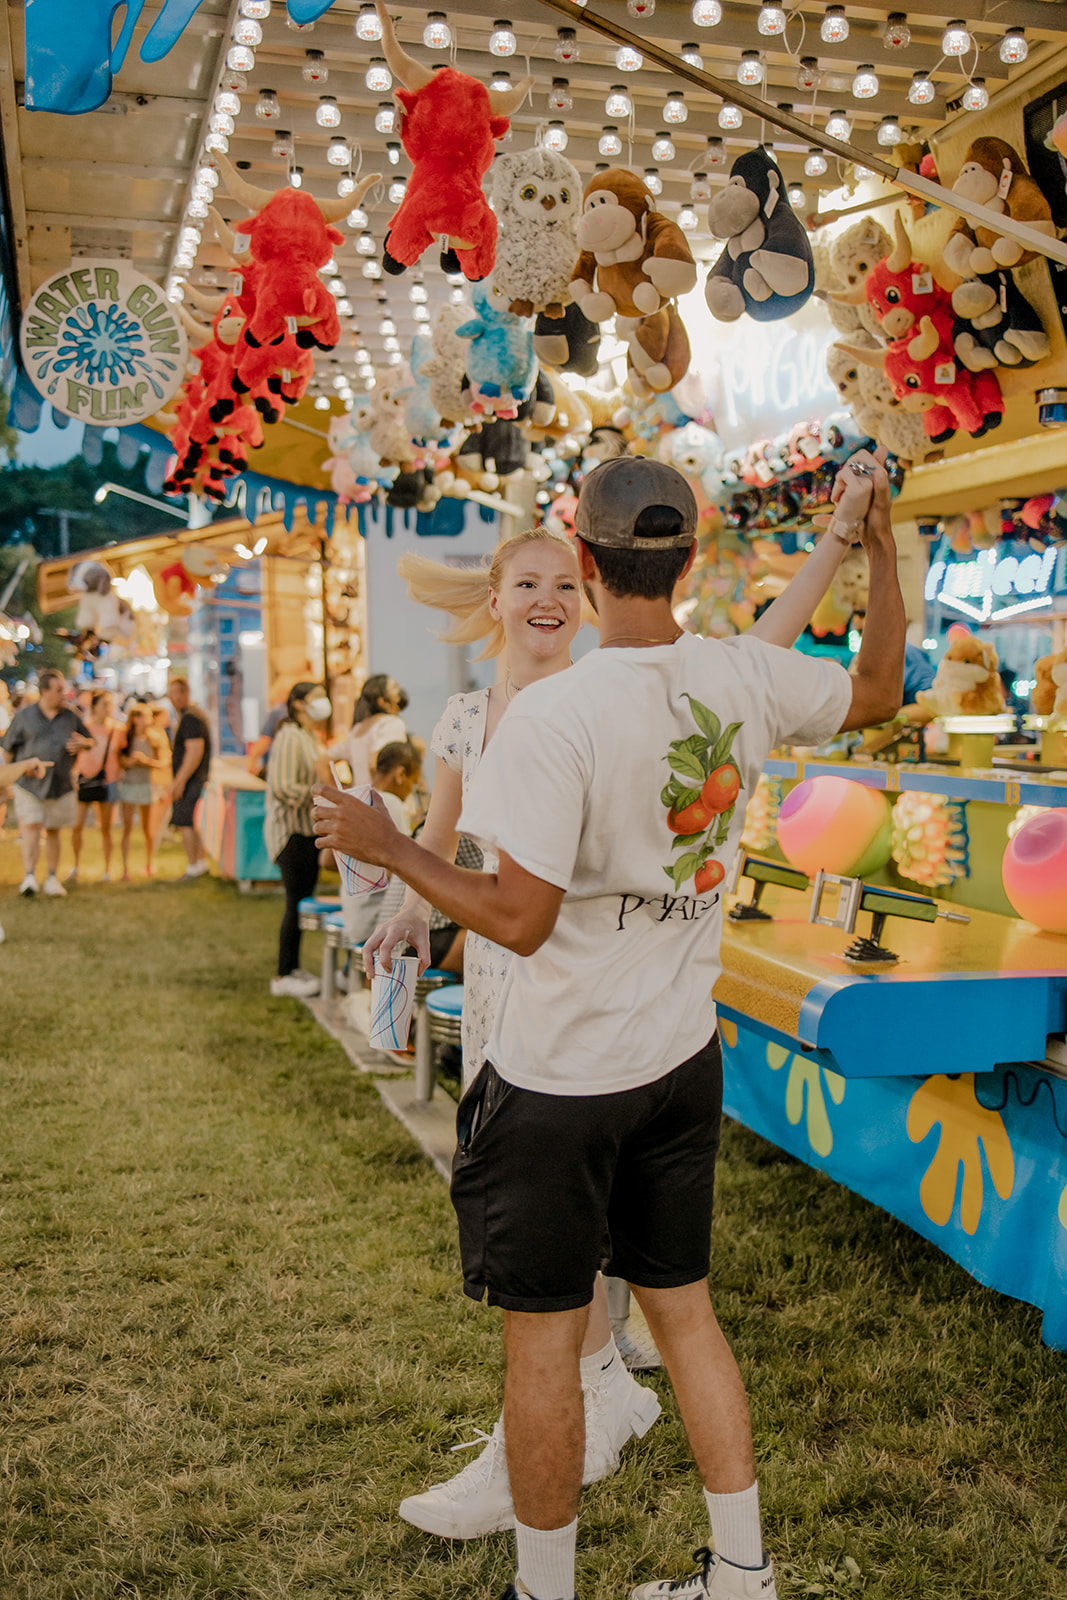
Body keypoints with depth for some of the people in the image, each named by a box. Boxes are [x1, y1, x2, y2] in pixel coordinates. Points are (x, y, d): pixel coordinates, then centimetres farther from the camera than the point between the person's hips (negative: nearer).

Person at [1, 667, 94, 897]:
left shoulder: (70, 717, 8)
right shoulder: (24, 715, 2)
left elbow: (90, 740, 19)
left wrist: (83, 743, -4)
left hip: (61, 785, 2)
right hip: (29, 784, -2)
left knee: (53, 831, 9)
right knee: (31, 827, -14)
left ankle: (52, 878, 16)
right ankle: (29, 876, -17)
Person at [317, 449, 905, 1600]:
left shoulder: (555, 714, -22)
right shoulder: (744, 679, -3)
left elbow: (519, 920, -21)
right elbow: (877, 693, 17)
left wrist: (386, 846, -9)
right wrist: (879, 542, 20)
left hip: (560, 1082, -6)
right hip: (684, 1062, 7)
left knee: (542, 1344, 9)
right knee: (681, 1305, 20)